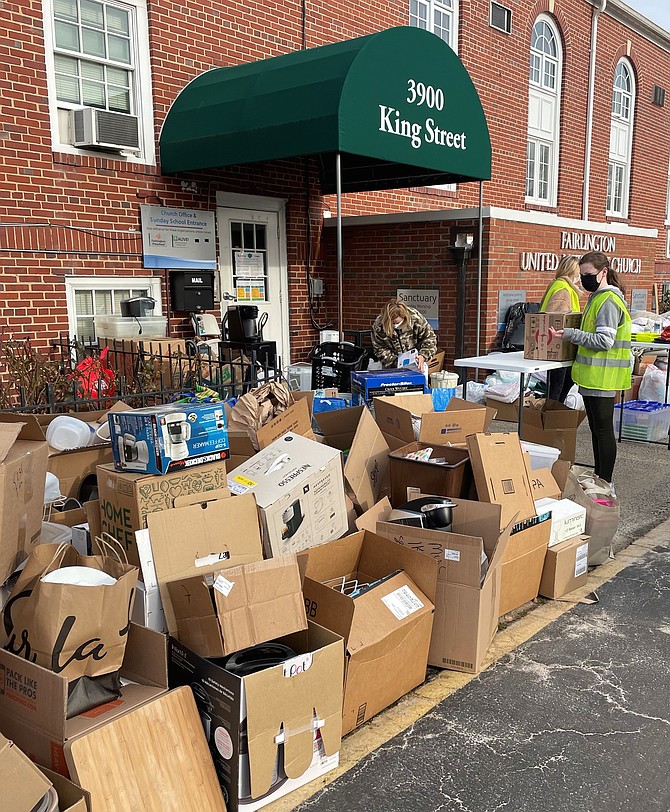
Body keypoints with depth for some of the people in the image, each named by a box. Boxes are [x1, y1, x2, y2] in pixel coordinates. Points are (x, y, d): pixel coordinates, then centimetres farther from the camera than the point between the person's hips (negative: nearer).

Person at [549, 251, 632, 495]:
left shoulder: (609, 301, -16)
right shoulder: (597, 297, 16)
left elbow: (604, 341, -22)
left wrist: (571, 334, -24)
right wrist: (572, 333, 13)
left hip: (602, 377, -10)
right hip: (592, 375, 10)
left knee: (603, 429, -3)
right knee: (596, 428, 17)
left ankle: (606, 484, 4)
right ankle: (598, 478, 27)